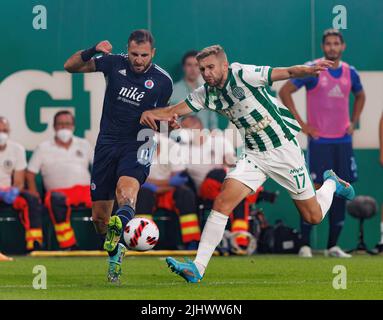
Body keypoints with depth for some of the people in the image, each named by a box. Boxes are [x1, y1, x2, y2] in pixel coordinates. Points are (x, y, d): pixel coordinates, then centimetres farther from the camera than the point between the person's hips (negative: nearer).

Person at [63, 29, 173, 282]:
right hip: (108, 142, 3)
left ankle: (123, 220, -67)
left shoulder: (163, 81, -3)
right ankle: (114, 253, 31)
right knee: (99, 216, 4)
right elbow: (71, 66, 3)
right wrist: (93, 51, -15)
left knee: (126, 185, -37)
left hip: (137, 143, -3)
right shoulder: (115, 63, -2)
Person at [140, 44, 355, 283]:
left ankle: (331, 183, 40)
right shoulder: (207, 94, -1)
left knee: (314, 217, 7)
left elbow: (288, 72, -25)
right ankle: (198, 268, -16)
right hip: (255, 155, 5)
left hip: (284, 149, -5)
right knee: (222, 202, -16)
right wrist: (151, 114, -23)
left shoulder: (243, 75, -19)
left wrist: (309, 70, -46)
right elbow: (175, 110, -1)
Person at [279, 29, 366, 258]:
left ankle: (333, 246, 10)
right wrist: (301, 124, -8)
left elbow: (360, 96, 28)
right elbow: (285, 92, -5)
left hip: (343, 140, 5)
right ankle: (305, 245, -5)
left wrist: (353, 122, 14)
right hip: (319, 140, -5)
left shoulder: (350, 72, 9)